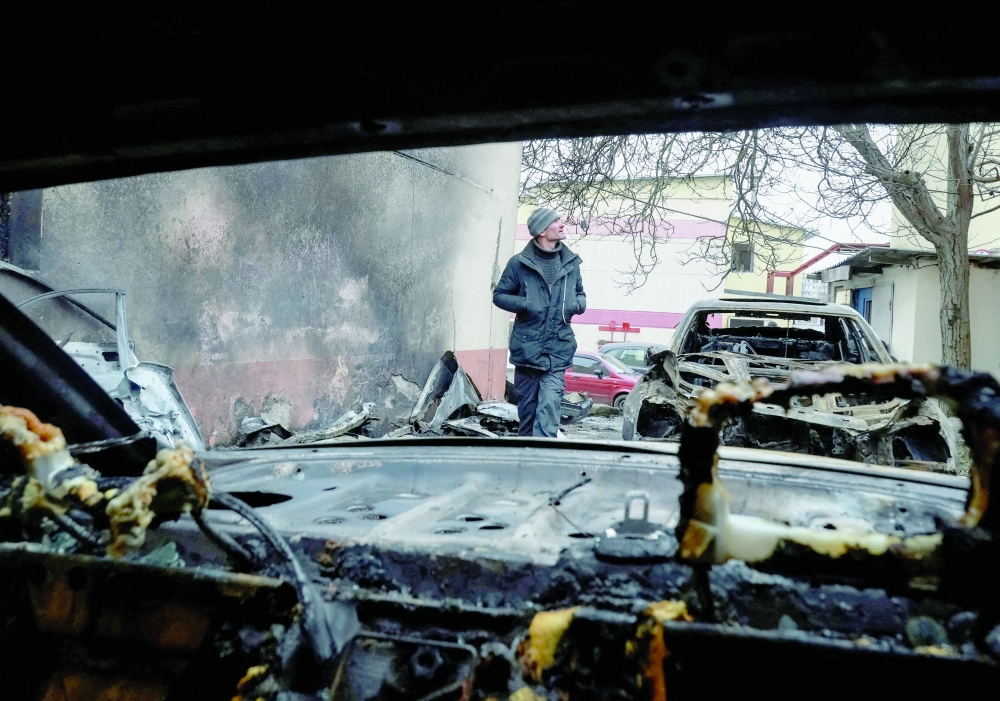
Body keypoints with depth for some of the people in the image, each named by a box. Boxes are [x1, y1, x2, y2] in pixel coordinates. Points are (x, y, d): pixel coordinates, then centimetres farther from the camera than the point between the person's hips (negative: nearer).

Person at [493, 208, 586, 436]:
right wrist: (524, 304, -13)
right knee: (527, 404, 11)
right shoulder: (519, 263, -3)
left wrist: (578, 304, -3)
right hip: (527, 346, -1)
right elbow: (499, 295, 5)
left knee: (550, 403, -12)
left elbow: (580, 294, 21)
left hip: (558, 348, 1)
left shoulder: (571, 262, 7)